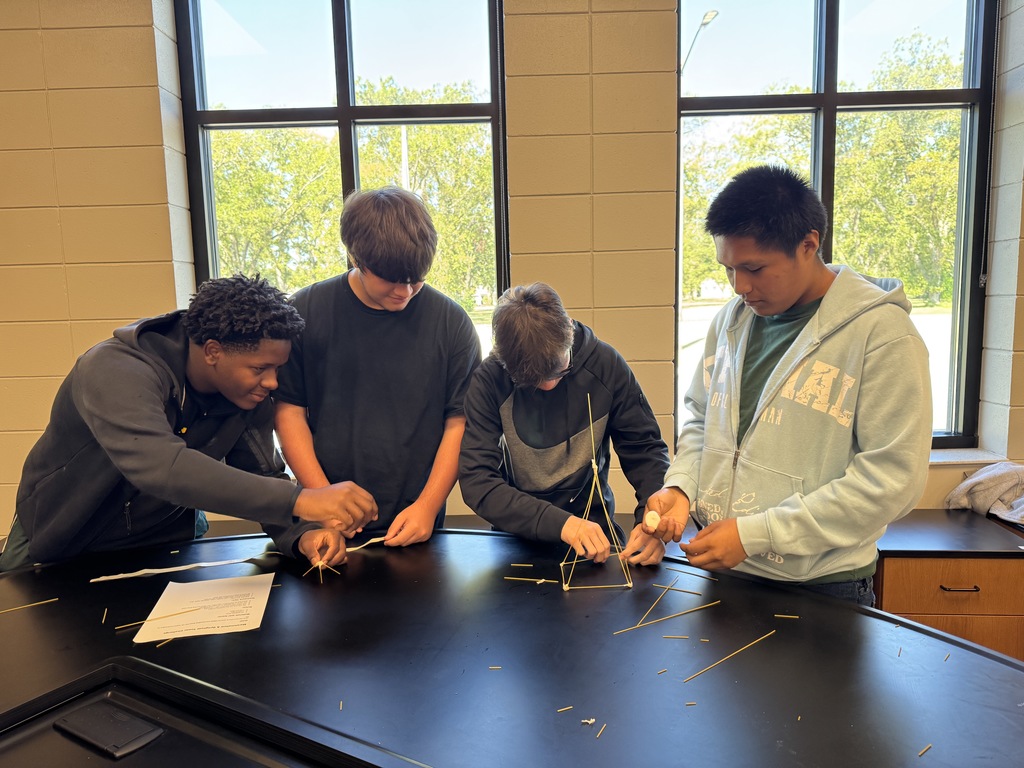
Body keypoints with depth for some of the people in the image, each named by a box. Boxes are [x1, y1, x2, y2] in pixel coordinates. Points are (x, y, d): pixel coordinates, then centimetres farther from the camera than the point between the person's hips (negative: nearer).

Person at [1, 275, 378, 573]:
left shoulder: (252, 396, -14)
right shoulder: (115, 370, -33)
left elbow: (264, 477, -10)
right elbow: (161, 468, -47)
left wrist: (301, 535, -31)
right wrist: (300, 500, -54)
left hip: (169, 543, 3)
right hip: (64, 550, -2)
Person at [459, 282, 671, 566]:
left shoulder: (605, 365, -10)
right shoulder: (489, 380, -15)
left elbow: (645, 449, -2)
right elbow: (476, 481, -18)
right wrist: (560, 523, -30)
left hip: (594, 522, 1)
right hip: (519, 533, 0)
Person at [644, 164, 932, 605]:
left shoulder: (881, 333, -16)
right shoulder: (731, 320, 2)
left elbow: (893, 478, -20)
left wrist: (755, 533, -22)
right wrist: (681, 485, -6)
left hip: (821, 587, -5)